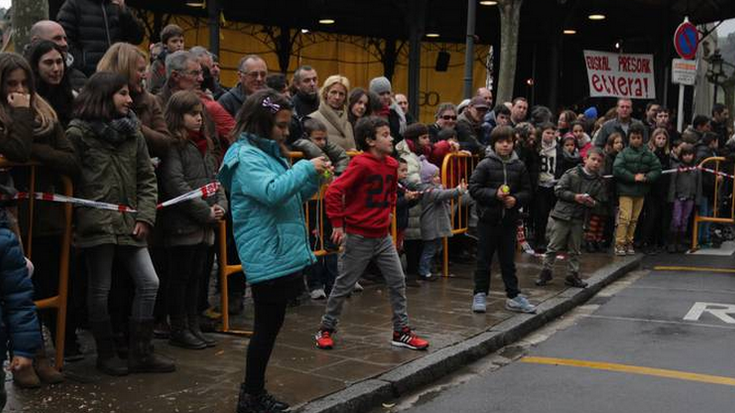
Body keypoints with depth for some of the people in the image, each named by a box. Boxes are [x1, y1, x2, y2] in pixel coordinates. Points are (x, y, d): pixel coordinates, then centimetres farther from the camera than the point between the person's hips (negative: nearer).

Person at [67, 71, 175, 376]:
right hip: (96, 225, -5)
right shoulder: (78, 132, -5)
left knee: (149, 283, 3)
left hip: (129, 224, 6)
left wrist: (145, 216, 0)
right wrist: (79, 218, -11)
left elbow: (147, 179, 10)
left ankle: (141, 353, 14)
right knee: (100, 290, 4)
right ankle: (106, 354, 21)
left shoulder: (132, 132, 10)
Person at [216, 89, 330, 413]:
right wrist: (305, 168, -19)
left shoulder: (270, 153, 16)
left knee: (271, 325, 15)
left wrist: (313, 179, 5)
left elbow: (292, 196, 22)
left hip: (284, 254, 9)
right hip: (267, 258, -9)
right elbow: (273, 192, -28)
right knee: (267, 327, -2)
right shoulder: (246, 157, -12)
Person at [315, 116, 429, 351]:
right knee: (344, 285, 5)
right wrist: (338, 225, -19)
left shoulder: (391, 164, 4)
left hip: (383, 236, 7)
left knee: (397, 282, 5)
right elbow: (333, 192, -23)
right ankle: (325, 330, 21)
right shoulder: (361, 164, -19)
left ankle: (401, 332, 16)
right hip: (359, 237, -7)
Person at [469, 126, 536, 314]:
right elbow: (474, 188, -8)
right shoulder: (485, 165, -6)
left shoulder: (519, 166, 4)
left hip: (509, 220, 3)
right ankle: (480, 294, 16)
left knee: (508, 260, 10)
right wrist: (494, 194, -19)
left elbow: (527, 191, 8)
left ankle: (513, 296, 17)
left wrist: (516, 199, -12)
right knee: (484, 259, 6)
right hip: (488, 219, -3)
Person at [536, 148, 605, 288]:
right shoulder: (572, 173, -6)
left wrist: (593, 203, -11)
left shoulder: (599, 182, 6)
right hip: (562, 215, -4)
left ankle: (573, 275, 22)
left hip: (579, 219, 4)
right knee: (554, 247, 2)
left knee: (574, 250, 12)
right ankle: (546, 272, 14)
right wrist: (574, 197, -17)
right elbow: (558, 190, -7)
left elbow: (599, 201, 12)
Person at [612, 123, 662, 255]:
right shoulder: (624, 153, -5)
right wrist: (634, 177, -16)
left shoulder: (649, 154, 5)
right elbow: (617, 169, -14)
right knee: (625, 218, -10)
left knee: (634, 219, 11)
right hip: (626, 191, -4)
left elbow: (657, 169, 4)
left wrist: (646, 177, -13)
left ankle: (629, 242, 21)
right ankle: (619, 244, -5)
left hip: (641, 191, 4)